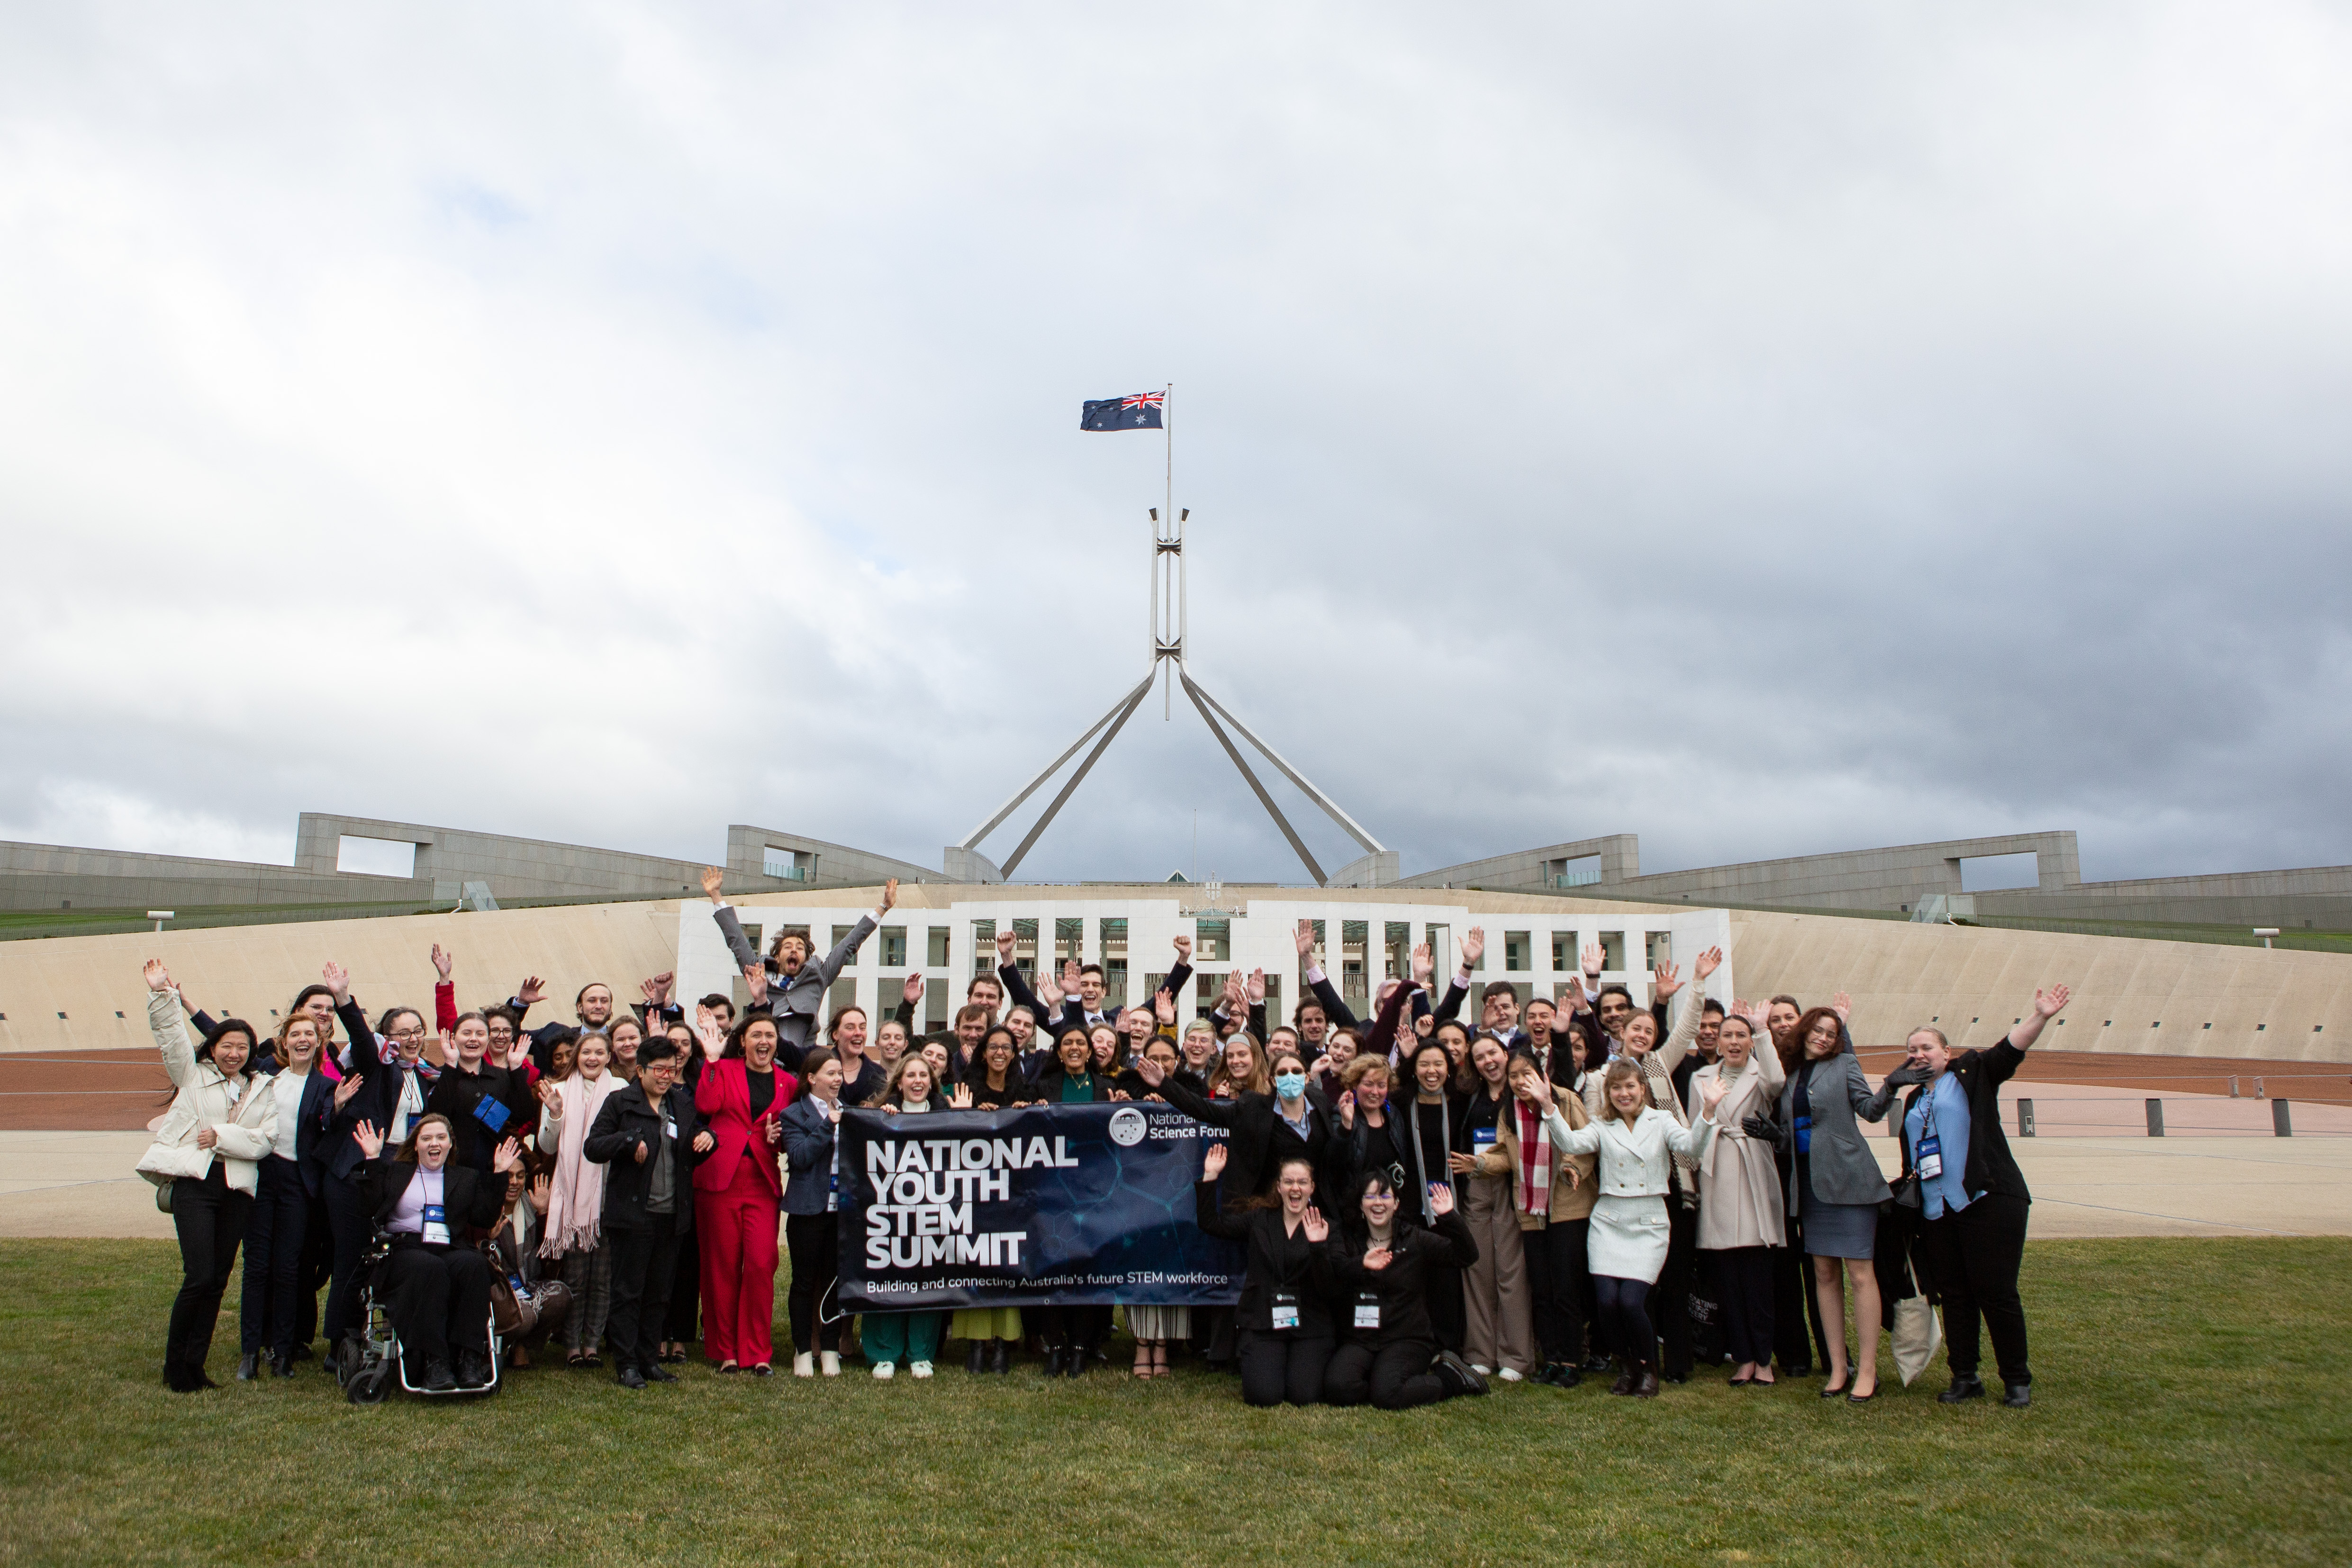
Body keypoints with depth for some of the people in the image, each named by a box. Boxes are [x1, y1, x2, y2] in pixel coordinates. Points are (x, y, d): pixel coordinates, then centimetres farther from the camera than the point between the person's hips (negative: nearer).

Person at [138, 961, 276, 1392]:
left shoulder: (262, 1091, 14)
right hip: (194, 1183, -3)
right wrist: (162, 994, -12)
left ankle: (194, 1366, 16)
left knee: (218, 1281, 5)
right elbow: (172, 1035, -2)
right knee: (199, 1278, -11)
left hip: (237, 1189, 3)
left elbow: (262, 1141, 3)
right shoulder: (193, 1075, 12)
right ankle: (174, 1367, 6)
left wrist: (220, 1136, -8)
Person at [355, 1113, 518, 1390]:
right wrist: (374, 1160, 5)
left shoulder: (467, 1178, 23)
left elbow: (486, 1220, 11)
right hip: (404, 1251, -1)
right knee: (429, 1268, -37)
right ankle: (432, 1364, -40)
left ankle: (470, 1359, -36)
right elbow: (373, 1209, 7)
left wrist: (499, 1175, 7)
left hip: (451, 1250, 1)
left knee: (475, 1263, -34)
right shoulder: (394, 1171, 23)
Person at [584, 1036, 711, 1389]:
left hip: (671, 1214, 5)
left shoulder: (683, 1104, 12)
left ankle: (650, 1359, 20)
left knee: (658, 1293, 11)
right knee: (628, 1292, 1)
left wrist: (707, 1137, 0)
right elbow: (591, 1148, -6)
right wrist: (629, 1140, -20)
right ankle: (626, 1365, 8)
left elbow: (695, 1154, 22)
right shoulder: (620, 1102, -1)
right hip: (632, 1213, -4)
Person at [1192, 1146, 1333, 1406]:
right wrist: (1210, 1177, -6)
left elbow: (1328, 1289, -7)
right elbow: (1211, 1224, 0)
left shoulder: (1325, 1228, 2)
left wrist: (1318, 1246, -22)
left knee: (1303, 1395, -14)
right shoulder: (1259, 1220, 8)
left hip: (1308, 1326, 0)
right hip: (1262, 1323, 0)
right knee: (1264, 1395, -16)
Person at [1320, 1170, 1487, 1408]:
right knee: (1337, 1388, -27)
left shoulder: (1416, 1240, 5)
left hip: (1408, 1340, -1)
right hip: (1360, 1341, 2)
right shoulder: (1348, 1242, 7)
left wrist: (1450, 1217, -22)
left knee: (1386, 1395, -28)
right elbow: (1331, 1280, -14)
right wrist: (1361, 1264, -33)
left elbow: (1467, 1256, -7)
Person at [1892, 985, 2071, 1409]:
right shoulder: (1915, 1099, 20)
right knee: (1954, 1295, 6)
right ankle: (1965, 1377, 13)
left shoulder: (1973, 1075, 5)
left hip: (1988, 1201, -5)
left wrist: (2040, 1016, -25)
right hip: (1936, 1211, 5)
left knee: (1996, 1291, -6)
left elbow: (2011, 1048, -11)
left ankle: (2018, 1381, 6)